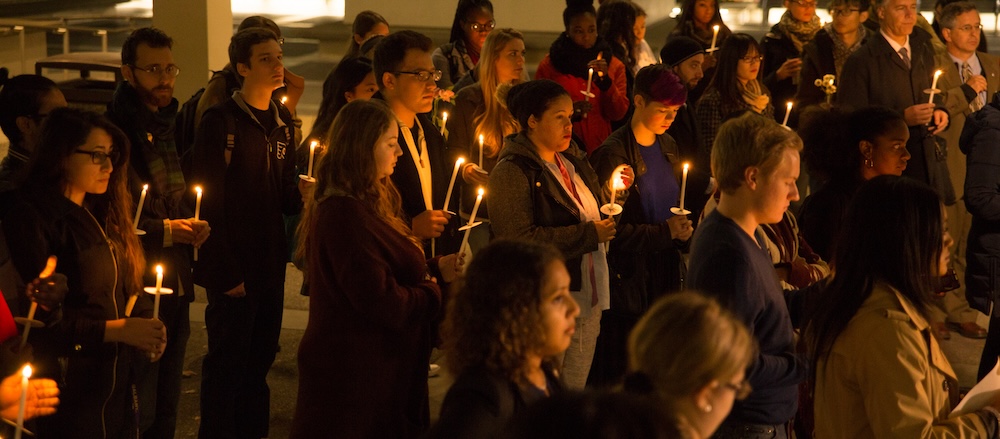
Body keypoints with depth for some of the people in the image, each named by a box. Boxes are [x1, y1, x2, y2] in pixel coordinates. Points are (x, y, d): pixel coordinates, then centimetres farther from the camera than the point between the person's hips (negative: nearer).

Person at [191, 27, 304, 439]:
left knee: (260, 360, 14)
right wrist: (226, 271, -16)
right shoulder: (220, 122, -11)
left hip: (270, 264, 7)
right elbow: (209, 201, -14)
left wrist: (302, 195, -9)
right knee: (227, 363, -1)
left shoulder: (281, 122, 12)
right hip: (234, 265, -7)